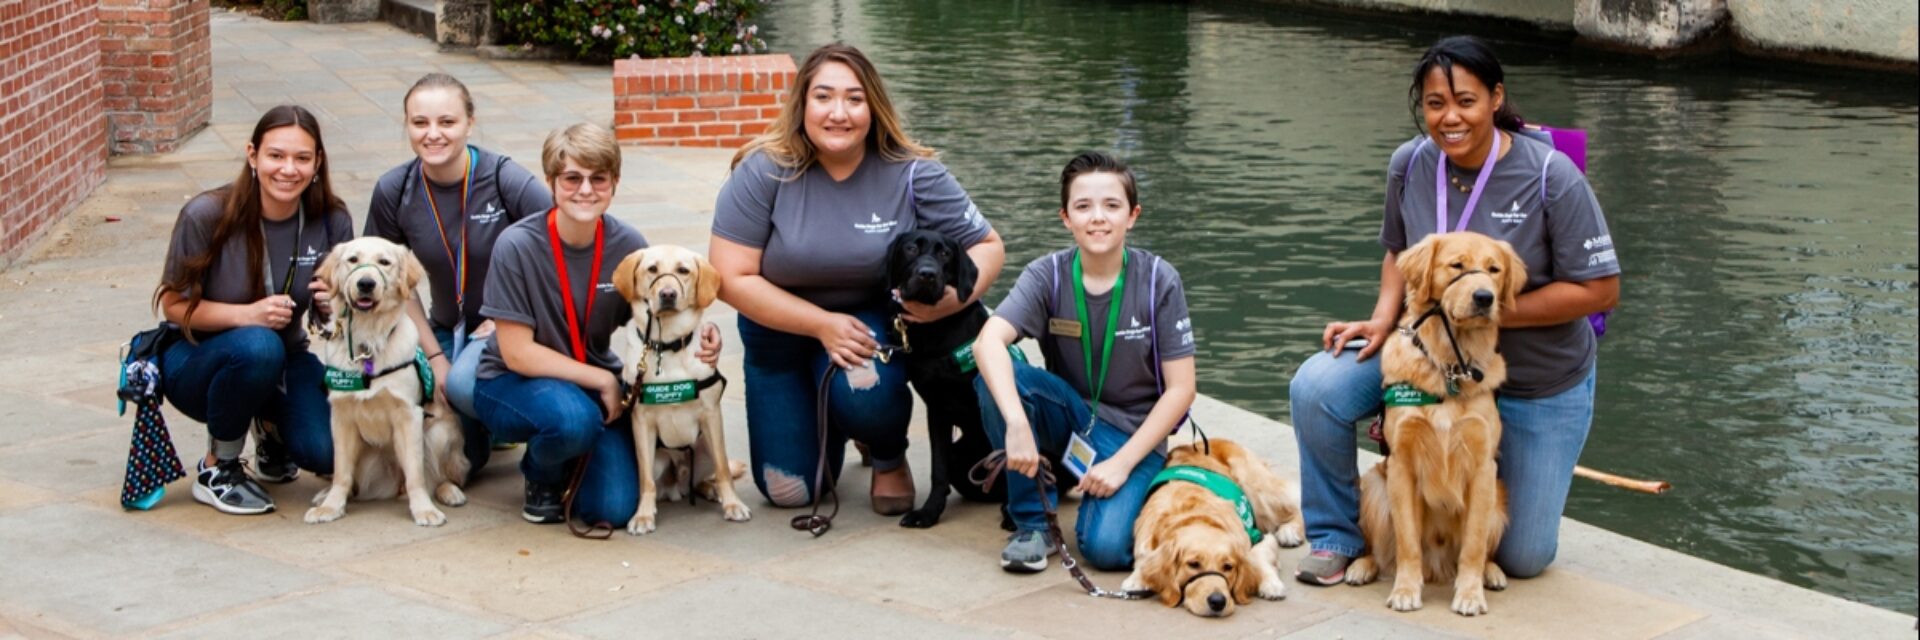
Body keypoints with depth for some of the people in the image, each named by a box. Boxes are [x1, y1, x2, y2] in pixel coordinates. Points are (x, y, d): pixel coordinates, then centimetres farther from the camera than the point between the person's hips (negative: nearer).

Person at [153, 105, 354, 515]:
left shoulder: (331, 221, -10)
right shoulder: (207, 215, -20)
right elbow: (174, 305, -13)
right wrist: (247, 315, -28)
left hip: (285, 363, 3)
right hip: (196, 360, -3)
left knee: (331, 452, -23)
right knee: (257, 346, -38)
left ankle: (272, 428, 16)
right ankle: (217, 468, -12)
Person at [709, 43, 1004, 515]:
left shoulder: (912, 174, -18)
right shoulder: (763, 172, -21)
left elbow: (988, 246, -8)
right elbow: (731, 278, -19)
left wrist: (957, 296, -30)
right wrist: (822, 325, -25)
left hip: (871, 319, -1)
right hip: (780, 331, 1)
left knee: (864, 393, -35)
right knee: (788, 492, 3)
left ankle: (890, 457, 2)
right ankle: (830, 425, 37)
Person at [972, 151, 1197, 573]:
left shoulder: (1159, 281, -12)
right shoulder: (1047, 276, -10)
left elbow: (1181, 389, -10)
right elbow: (988, 341, -28)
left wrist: (1121, 462, -18)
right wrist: (1016, 423, -44)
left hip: (1133, 433, -2)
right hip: (1068, 418, 2)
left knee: (1105, 546, -28)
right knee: (996, 376, -28)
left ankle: (1132, 486, 9)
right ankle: (1032, 521, -12)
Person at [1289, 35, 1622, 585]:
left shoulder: (1551, 177, -22)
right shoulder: (1410, 164, -10)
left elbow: (1599, 290, -19)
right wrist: (1384, 317, -12)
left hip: (1539, 384, -2)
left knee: (1523, 558, 4)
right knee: (1316, 388, -24)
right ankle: (1336, 537, -2)